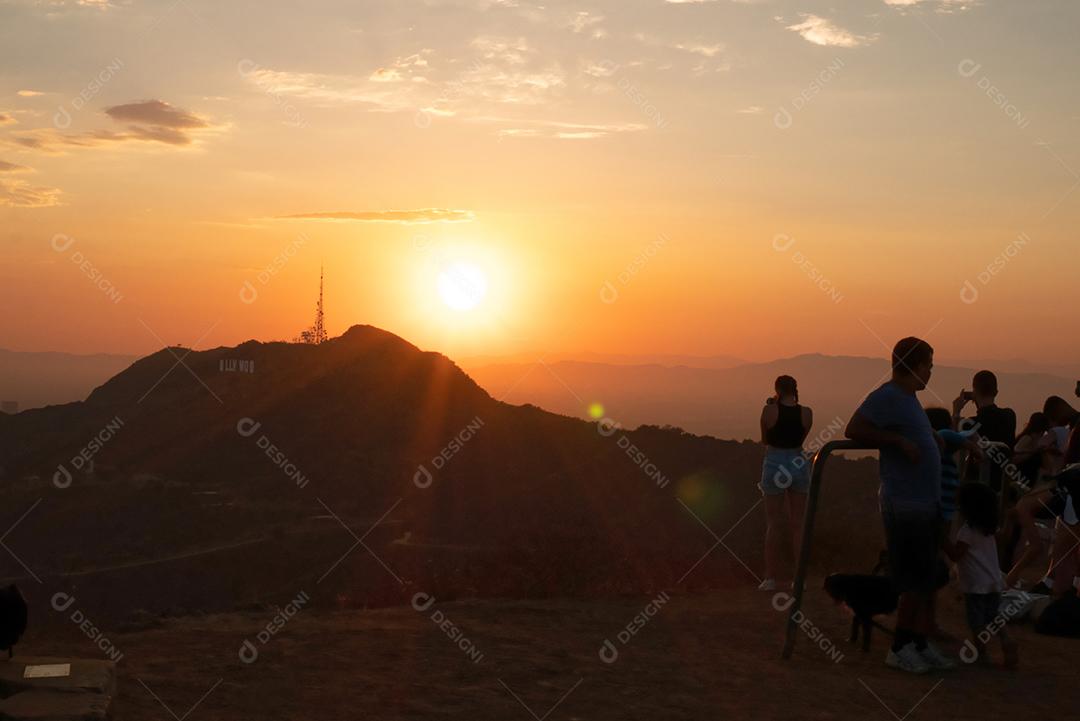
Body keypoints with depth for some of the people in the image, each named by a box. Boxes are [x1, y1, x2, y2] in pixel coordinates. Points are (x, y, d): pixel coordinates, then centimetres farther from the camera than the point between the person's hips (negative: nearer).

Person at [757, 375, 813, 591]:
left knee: (774, 524, 4)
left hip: (774, 466, -2)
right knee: (797, 524, 9)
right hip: (799, 465, 2)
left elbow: (764, 440, 3)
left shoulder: (770, 411, -10)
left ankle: (770, 578, 4)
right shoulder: (806, 413, -2)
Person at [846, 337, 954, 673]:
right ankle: (900, 648, 4)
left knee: (928, 580, 12)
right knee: (917, 582, -6)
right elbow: (854, 430, -20)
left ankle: (921, 645, 20)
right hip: (905, 505, -10)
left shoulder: (909, 399, 17)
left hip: (926, 502, 10)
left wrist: (932, 440, 14)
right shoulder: (887, 397, -12)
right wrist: (897, 440, -21)